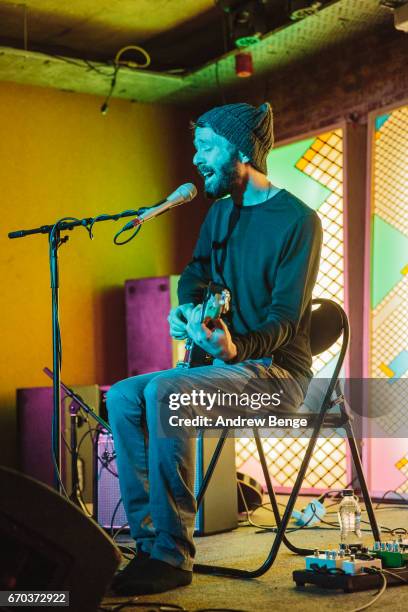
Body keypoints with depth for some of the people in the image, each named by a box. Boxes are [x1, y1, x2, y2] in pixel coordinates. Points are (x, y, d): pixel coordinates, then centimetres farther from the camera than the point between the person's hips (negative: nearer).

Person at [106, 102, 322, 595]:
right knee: (122, 398, -7)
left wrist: (234, 349, -39)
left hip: (277, 372, -9)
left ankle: (172, 556, -25)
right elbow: (194, 274, 26)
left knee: (162, 392, -31)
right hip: (226, 364, 9)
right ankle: (149, 538, -7)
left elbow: (286, 319, -20)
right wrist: (187, 309, 2)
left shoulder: (297, 221, -13)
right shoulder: (221, 212, 12)